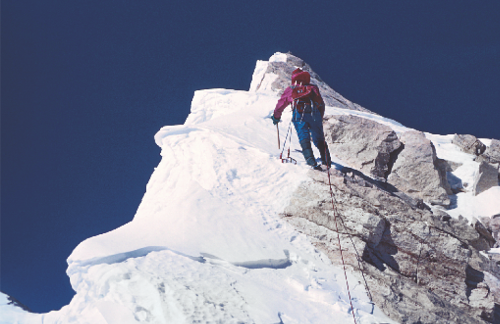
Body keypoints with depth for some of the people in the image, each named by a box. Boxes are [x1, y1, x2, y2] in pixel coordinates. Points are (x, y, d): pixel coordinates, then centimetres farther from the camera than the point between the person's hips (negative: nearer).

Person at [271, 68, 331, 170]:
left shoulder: (290, 89, 26)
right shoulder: (313, 87, 28)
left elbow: (281, 103, 31)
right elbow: (321, 104, 26)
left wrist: (276, 117, 45)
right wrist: (320, 118, 36)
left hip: (299, 114, -1)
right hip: (314, 114, 2)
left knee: (304, 138, -8)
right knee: (319, 138, 9)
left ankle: (311, 161, -26)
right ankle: (326, 161, 4)